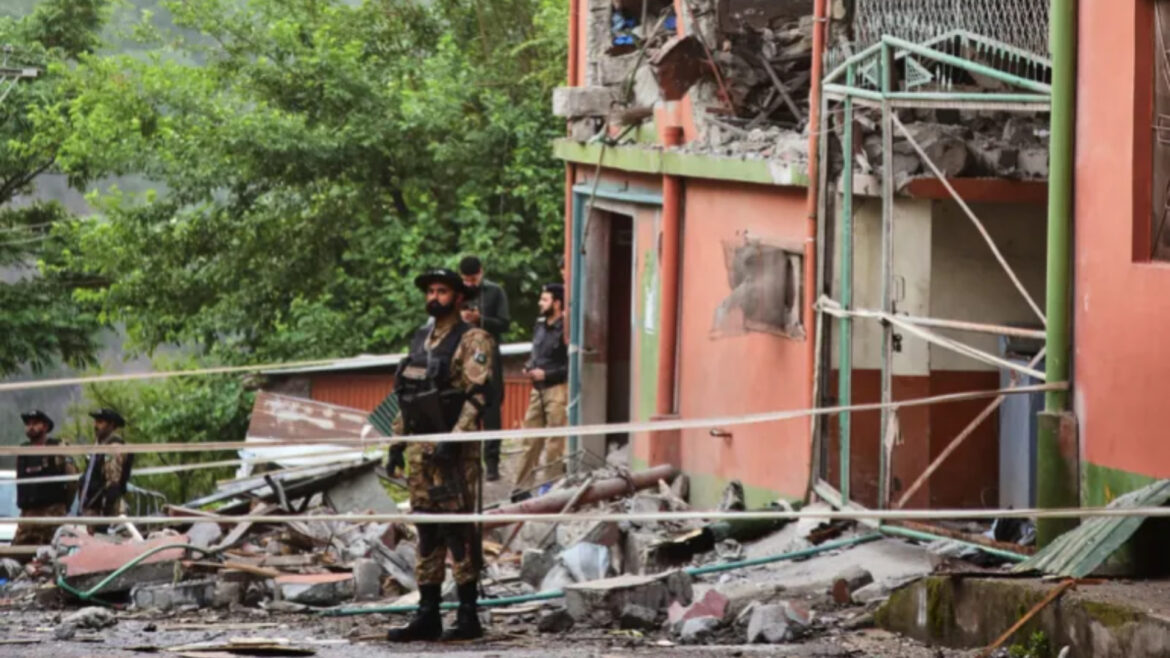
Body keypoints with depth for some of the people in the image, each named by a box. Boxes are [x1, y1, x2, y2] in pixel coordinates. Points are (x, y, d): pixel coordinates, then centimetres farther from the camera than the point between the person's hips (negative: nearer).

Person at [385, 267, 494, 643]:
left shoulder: (470, 341, -6)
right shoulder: (420, 341, 18)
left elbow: (477, 395, -14)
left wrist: (454, 440, -22)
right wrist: (398, 440, 17)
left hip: (454, 448, -8)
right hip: (420, 448, 8)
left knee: (458, 529, -8)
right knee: (426, 531, 8)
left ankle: (468, 616, -5)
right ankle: (427, 615, 11)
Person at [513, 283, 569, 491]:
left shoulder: (564, 330, -12)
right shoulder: (540, 326, 13)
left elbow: (571, 366, -15)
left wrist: (546, 373, -16)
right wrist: (529, 367, 6)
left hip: (557, 388, -8)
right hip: (538, 389, 8)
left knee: (554, 443, -2)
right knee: (531, 439, 8)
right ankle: (522, 486, 12)